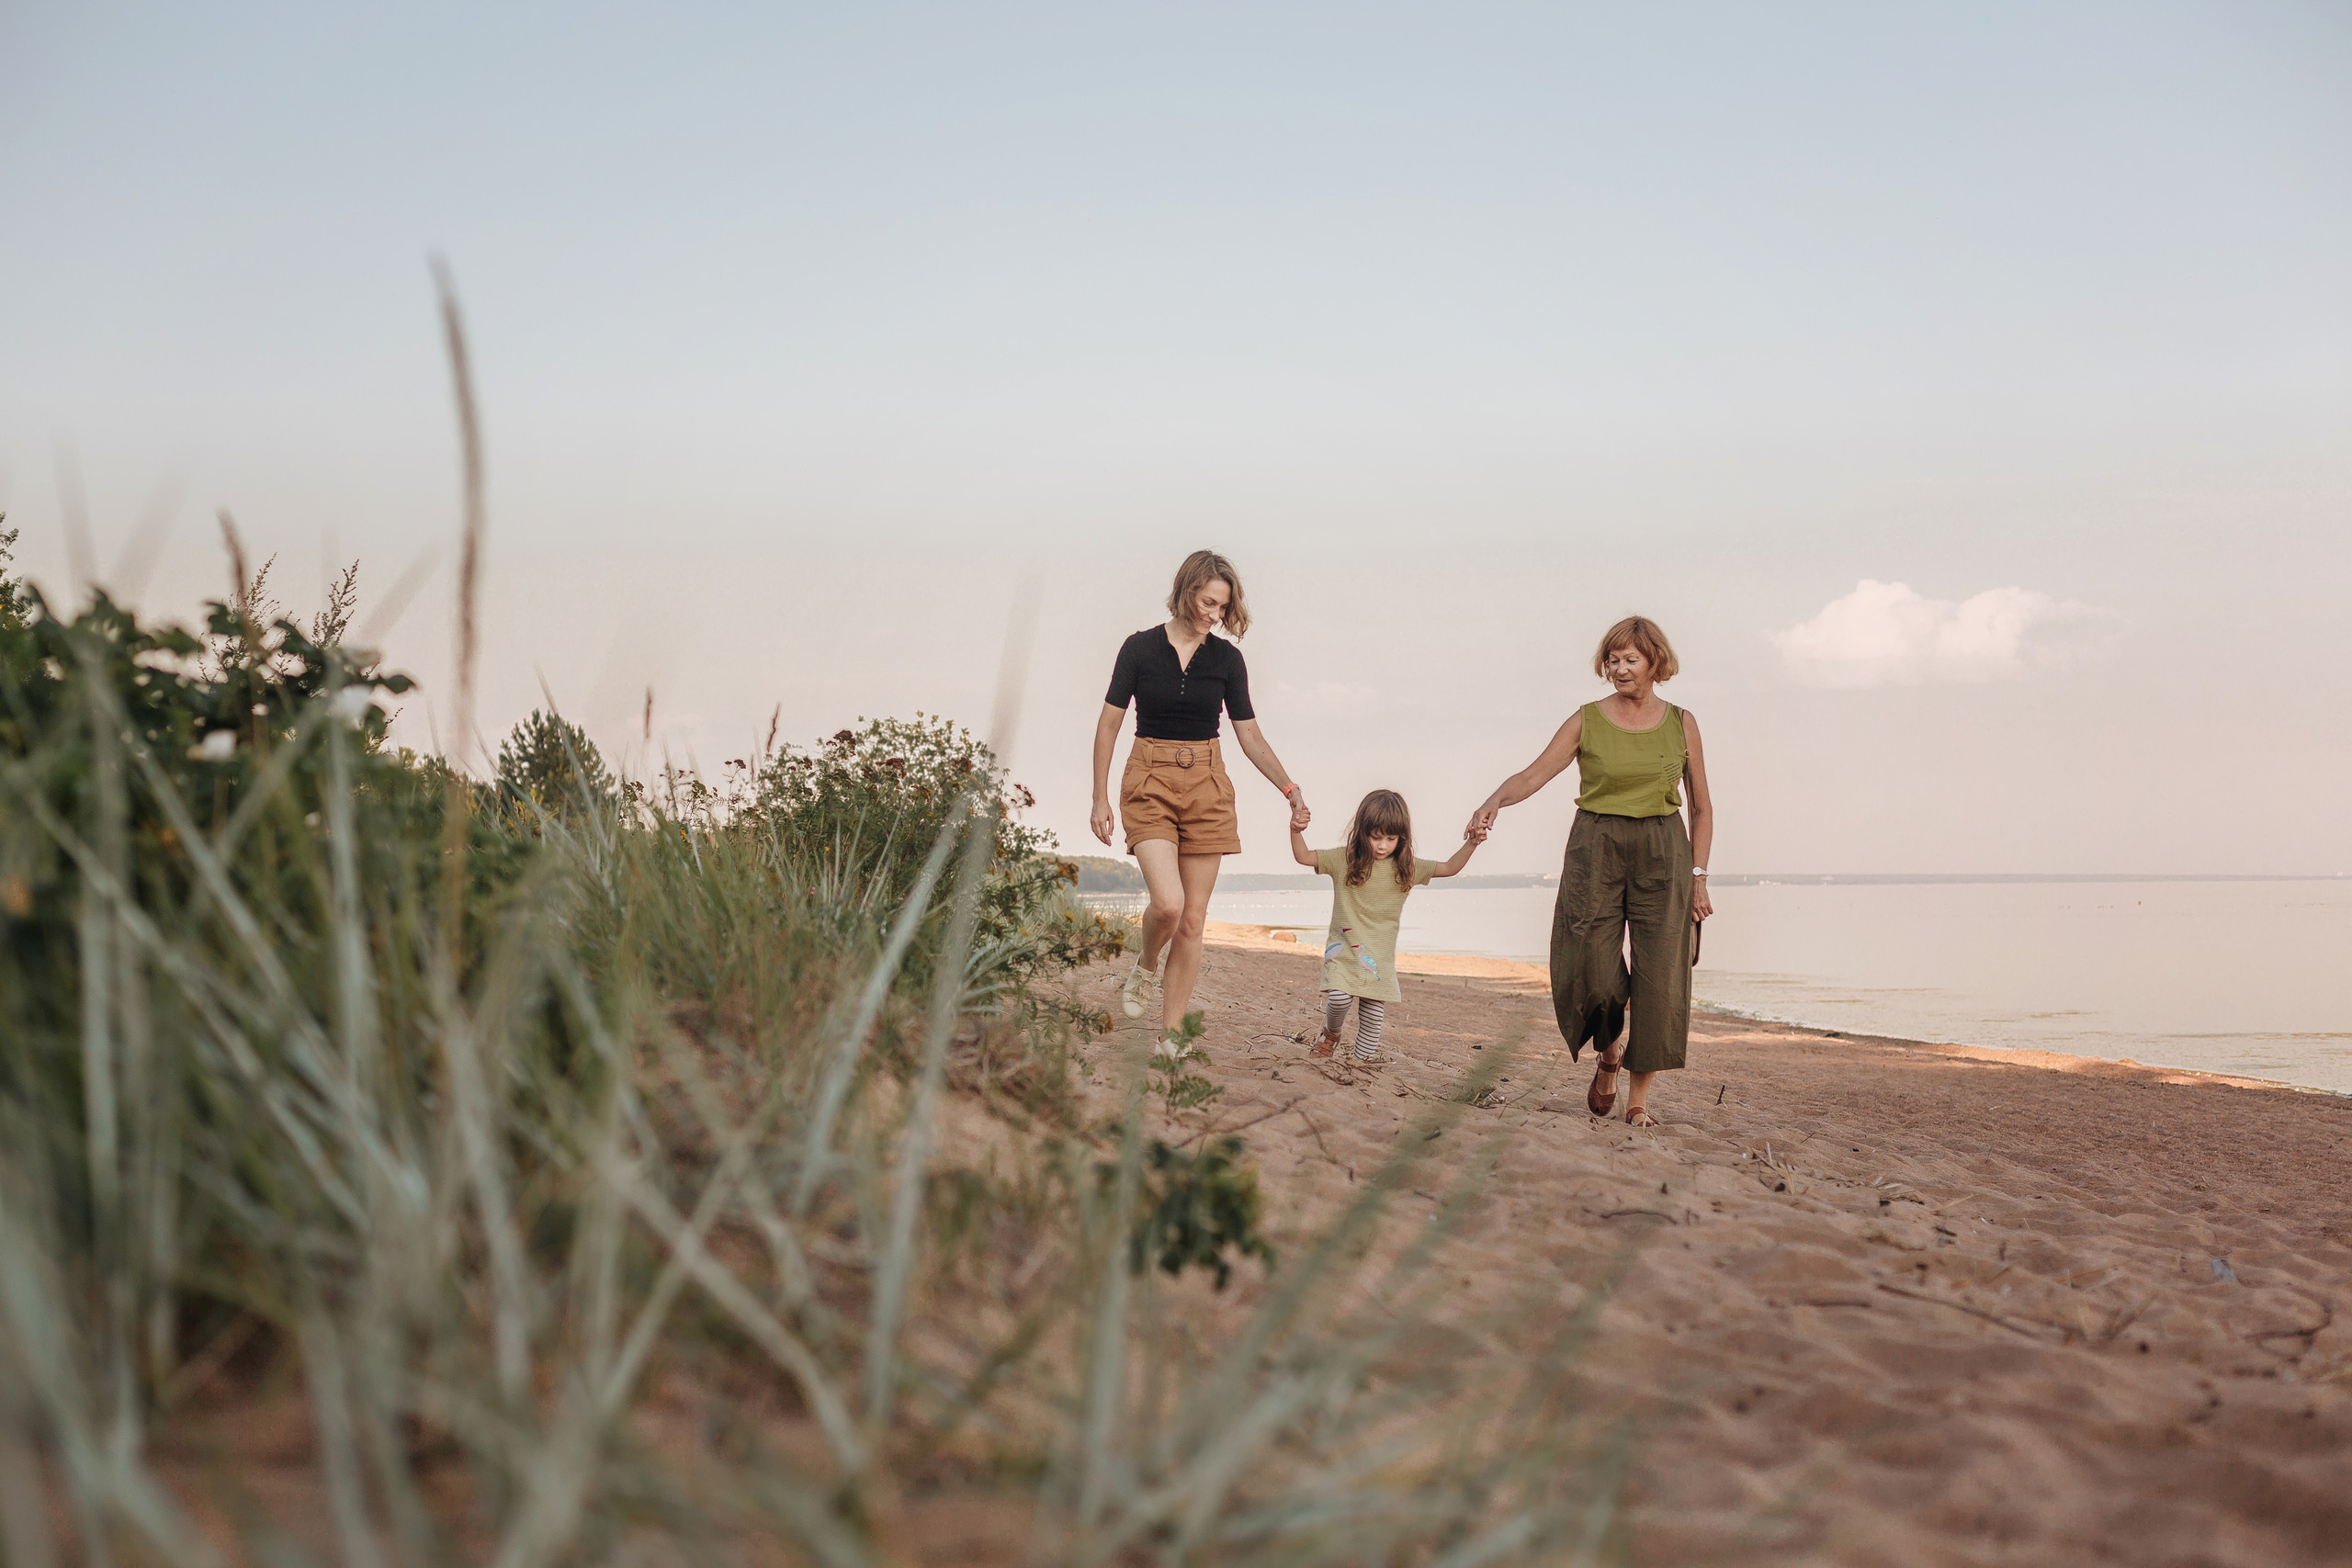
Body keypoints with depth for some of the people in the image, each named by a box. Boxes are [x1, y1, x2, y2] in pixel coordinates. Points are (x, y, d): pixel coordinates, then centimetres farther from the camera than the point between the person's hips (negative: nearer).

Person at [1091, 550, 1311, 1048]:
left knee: (1192, 920, 0)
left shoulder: (1227, 658, 5)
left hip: (1207, 787, 3)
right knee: (1168, 902, -21)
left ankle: (1170, 1035, 9)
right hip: (1149, 783, -2)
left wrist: (1291, 788, -2)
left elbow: (1250, 736, 9)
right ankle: (1146, 966, 12)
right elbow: (1109, 724, 3)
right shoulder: (1141, 648, -1)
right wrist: (1100, 797, 0)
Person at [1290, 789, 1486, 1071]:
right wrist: (1296, 830, -21)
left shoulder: (1405, 869, 1)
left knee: (1374, 1010, 1)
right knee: (1339, 996, -20)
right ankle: (1331, 1032, 12)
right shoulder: (1344, 860, -4)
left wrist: (1471, 844, -8)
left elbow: (1449, 868, 7)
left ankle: (1363, 1057, 18)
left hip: (1379, 954, 2)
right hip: (1344, 946, -2)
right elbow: (1303, 857, -3)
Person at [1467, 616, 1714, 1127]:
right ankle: (1609, 1053, 24)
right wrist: (1495, 800, -26)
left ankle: (1639, 1099, 6)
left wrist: (1698, 876, 4)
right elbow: (1534, 774, -6)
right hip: (1596, 853, -1)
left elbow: (1702, 807, 11)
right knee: (1590, 967, -9)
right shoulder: (1587, 721, 4)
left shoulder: (1681, 724, 7)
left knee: (1658, 979, -5)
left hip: (1661, 854, 1)